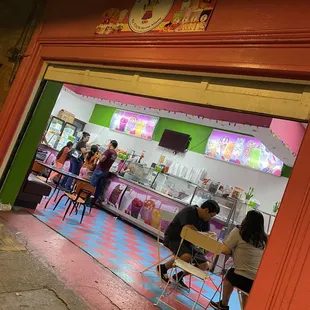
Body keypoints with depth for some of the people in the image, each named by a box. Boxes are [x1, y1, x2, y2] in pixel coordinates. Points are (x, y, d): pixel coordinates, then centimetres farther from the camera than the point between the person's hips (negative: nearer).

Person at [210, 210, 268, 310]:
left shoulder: (238, 232, -6)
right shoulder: (264, 239, 5)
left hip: (242, 279, -3)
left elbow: (225, 250, -7)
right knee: (246, 286, 33)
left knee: (230, 274, 28)